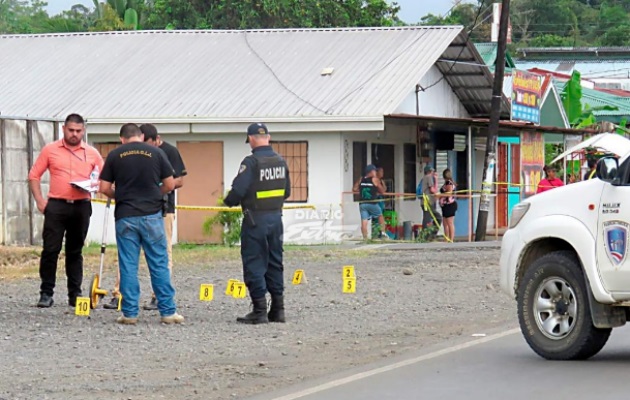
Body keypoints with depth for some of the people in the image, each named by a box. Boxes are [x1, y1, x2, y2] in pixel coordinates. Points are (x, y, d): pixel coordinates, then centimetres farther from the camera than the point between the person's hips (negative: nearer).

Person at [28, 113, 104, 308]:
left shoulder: (92, 153, 8)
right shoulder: (50, 150, 4)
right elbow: (34, 175, 7)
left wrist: (95, 184, -10)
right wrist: (39, 200, -3)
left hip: (81, 206, 1)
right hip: (56, 205, -1)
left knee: (75, 252, 9)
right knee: (50, 250, -5)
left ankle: (75, 294, 13)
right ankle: (46, 293, 0)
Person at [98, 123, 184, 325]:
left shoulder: (114, 155, 1)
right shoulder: (156, 153, 1)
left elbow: (104, 188, 1)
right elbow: (170, 184, 3)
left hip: (125, 216, 0)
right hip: (151, 215, 0)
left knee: (128, 266, 4)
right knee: (159, 265, 5)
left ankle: (129, 312, 5)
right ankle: (168, 311, 6)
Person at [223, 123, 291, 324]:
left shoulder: (251, 162, -15)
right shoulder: (281, 161, 6)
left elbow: (238, 190, -19)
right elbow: (286, 192, 12)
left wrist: (228, 202, 1)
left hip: (255, 219, -7)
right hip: (276, 217, 7)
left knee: (254, 264, 0)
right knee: (275, 263, 13)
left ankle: (260, 311, -2)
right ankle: (278, 309, 14)